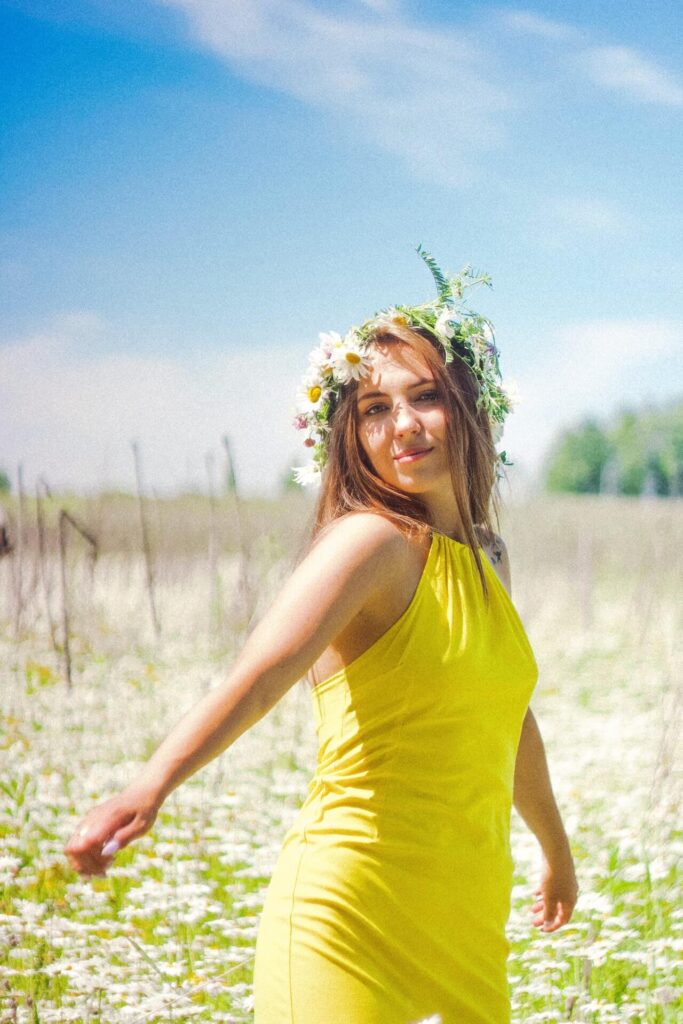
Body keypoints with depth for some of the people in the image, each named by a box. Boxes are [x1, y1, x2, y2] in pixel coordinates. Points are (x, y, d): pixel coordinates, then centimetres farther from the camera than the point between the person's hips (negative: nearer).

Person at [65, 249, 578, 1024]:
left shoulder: (485, 562, 13)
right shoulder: (370, 540, -11)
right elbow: (260, 672, -28)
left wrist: (555, 847, 43)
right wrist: (149, 787, -45)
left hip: (466, 922, 8)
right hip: (354, 913, -7)